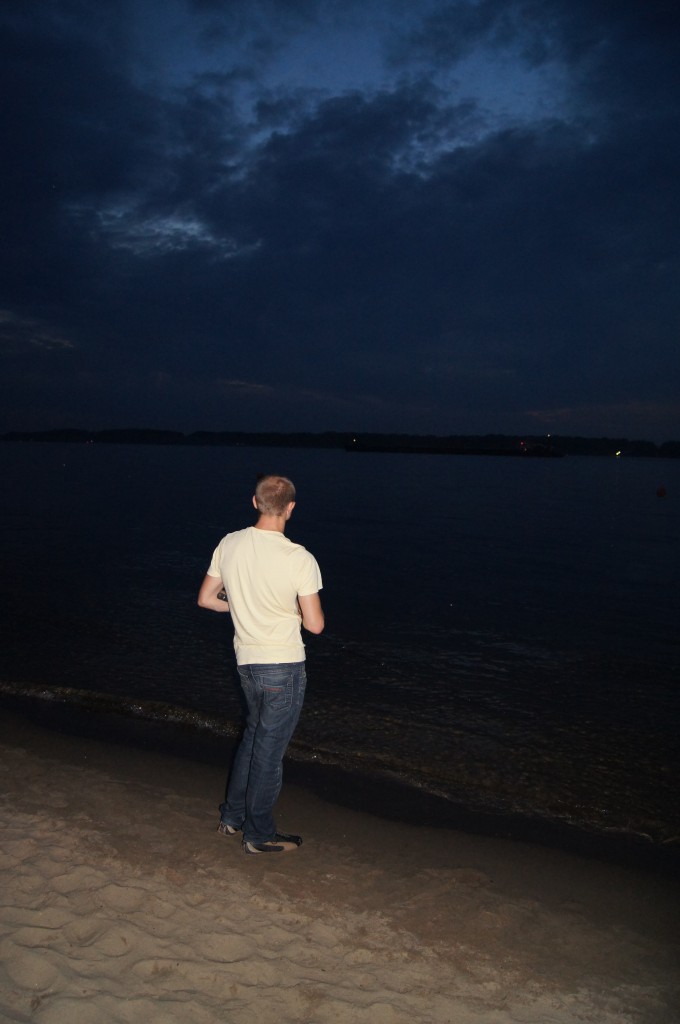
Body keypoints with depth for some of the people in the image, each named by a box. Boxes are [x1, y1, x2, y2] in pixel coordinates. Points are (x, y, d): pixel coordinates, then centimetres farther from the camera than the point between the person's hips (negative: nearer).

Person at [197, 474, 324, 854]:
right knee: (270, 749, 7)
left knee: (255, 735, 25)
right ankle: (260, 835, 23)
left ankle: (233, 816, 36)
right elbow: (315, 624, -17)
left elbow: (206, 599, 5)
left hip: (247, 660, 6)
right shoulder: (300, 559, -21)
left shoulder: (230, 545, -4)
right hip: (284, 666, -6)